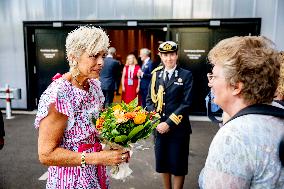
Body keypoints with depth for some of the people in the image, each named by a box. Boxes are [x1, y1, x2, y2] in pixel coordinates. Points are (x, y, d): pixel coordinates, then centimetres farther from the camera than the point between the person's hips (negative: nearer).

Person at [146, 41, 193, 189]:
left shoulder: (186, 75, -5)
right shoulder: (156, 74, 8)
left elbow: (186, 103, -12)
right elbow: (150, 99, 7)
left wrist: (169, 123, -17)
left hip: (178, 128, -4)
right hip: (159, 126, 4)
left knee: (178, 166, 8)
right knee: (162, 162, 17)